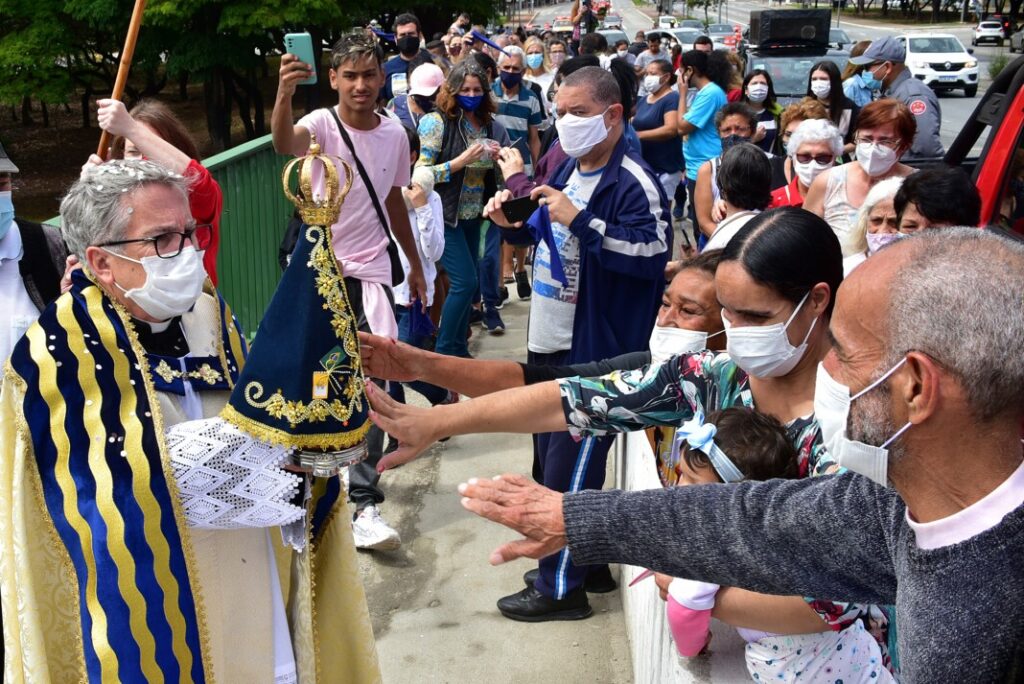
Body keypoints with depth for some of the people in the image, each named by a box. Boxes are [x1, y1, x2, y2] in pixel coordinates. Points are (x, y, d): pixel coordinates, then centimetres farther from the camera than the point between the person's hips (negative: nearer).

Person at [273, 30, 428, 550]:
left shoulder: (394, 134, 2)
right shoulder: (322, 125, -10)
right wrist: (284, 92, -55)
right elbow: (284, 143, -35)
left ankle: (363, 505, 1)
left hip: (370, 272, 2)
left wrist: (415, 264, 22)